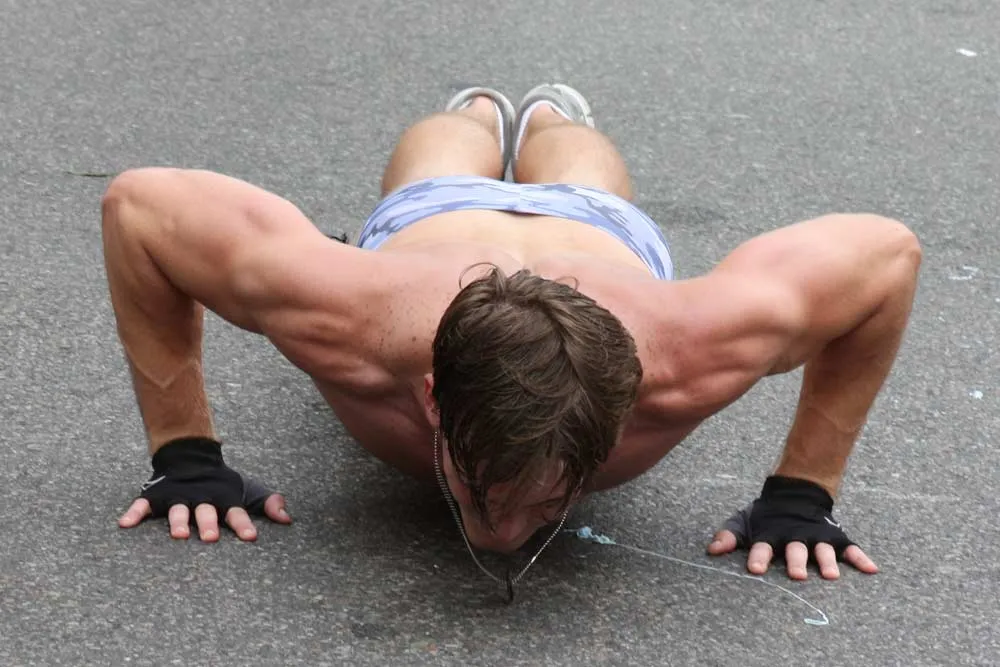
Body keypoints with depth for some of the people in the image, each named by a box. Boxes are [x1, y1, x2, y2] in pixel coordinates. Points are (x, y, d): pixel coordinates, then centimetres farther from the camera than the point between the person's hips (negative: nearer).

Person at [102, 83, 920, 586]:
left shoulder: (679, 356, -51)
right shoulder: (351, 322, -51)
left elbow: (888, 251, -34)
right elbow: (139, 202, -37)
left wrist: (804, 493, -31)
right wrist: (185, 454, -33)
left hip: (602, 235, 1)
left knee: (569, 174, 40)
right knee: (445, 153, 39)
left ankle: (551, 119, 71)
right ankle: (478, 115, 70)